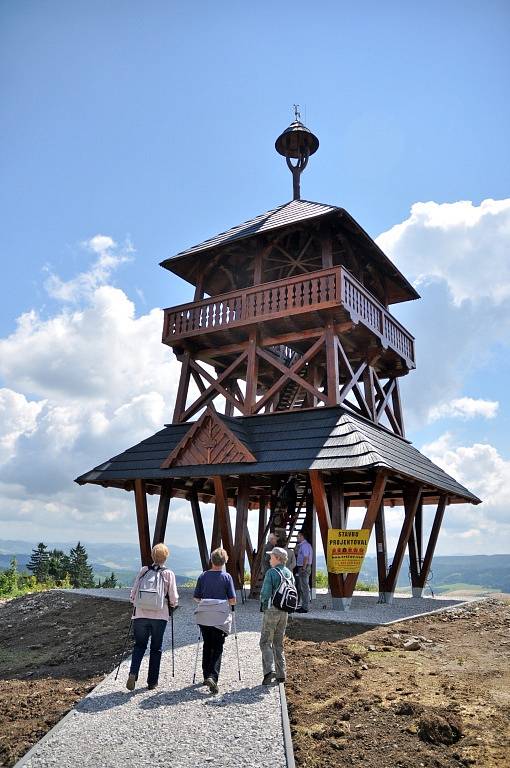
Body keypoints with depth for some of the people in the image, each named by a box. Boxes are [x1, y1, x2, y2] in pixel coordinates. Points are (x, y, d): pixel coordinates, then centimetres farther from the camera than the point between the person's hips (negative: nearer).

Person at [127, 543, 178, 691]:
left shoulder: (143, 570, 2)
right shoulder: (169, 574, -3)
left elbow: (133, 592, 4)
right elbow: (173, 598, -2)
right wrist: (172, 607, 18)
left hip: (141, 614, 1)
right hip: (160, 615, -1)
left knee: (139, 645, 16)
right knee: (156, 648, 13)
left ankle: (133, 673, -4)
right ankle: (152, 682, 17)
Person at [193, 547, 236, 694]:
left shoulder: (203, 576, 1)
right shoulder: (226, 577, -5)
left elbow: (196, 597, 5)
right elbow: (232, 600, -6)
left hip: (203, 616, 3)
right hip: (220, 617, -3)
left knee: (207, 646, 19)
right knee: (217, 649, 3)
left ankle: (207, 676, 24)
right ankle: (212, 677, -13)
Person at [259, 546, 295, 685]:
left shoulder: (271, 573, -15)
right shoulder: (289, 573, 6)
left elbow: (265, 594, -16)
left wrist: (263, 604, 3)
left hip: (271, 611, -7)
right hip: (284, 612, 7)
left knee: (265, 642, 1)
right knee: (278, 643, 16)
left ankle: (268, 671, -12)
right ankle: (281, 674, 16)